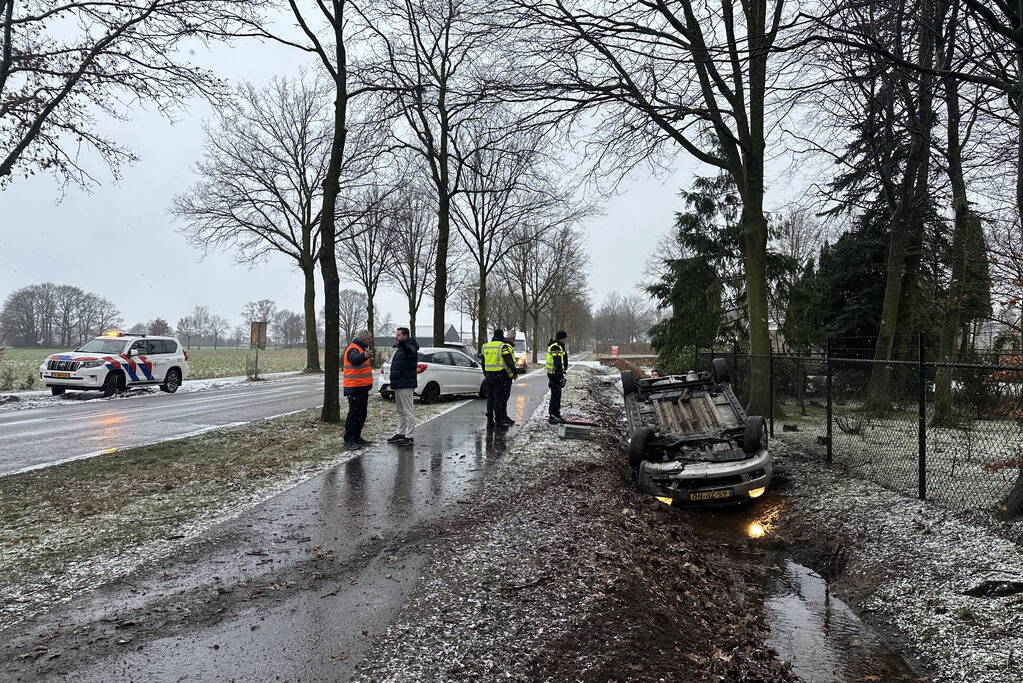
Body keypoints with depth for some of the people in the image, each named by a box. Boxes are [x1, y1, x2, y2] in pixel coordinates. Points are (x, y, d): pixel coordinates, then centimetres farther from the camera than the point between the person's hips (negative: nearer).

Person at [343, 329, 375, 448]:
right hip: (354, 388, -10)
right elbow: (355, 360, -41)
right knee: (354, 413, -9)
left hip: (363, 387, 10)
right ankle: (348, 440, -5)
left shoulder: (361, 349, 18)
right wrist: (364, 356, -58)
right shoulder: (353, 349, -15)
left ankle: (357, 437, 24)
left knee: (362, 414, 14)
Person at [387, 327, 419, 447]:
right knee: (400, 411, 16)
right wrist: (393, 383, 23)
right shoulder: (399, 348, 19)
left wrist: (402, 343, -60)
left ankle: (409, 437, -3)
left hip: (406, 385, -11)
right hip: (398, 385, 11)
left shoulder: (410, 347, -13)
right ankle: (400, 433, 25)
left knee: (408, 412, -6)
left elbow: (411, 352, -41)